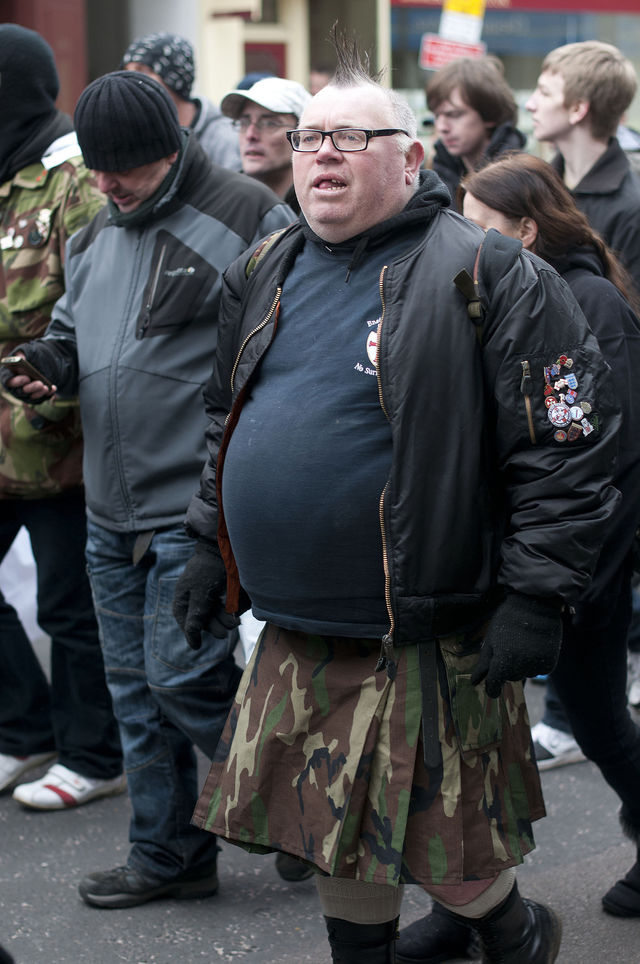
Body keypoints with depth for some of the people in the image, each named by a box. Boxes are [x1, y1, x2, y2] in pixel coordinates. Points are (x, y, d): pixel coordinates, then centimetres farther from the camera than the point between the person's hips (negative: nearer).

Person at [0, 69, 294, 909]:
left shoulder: (246, 217, -9)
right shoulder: (98, 233, 14)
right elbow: (74, 330, 26)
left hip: (199, 509, -8)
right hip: (112, 509, 8)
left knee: (183, 678, -7)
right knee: (137, 685, 12)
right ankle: (167, 857, 25)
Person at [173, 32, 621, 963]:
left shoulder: (486, 278, -12)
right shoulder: (263, 275, 10)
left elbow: (570, 449, -13)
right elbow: (225, 419, 23)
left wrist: (533, 598, -17)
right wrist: (211, 544, 18)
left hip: (428, 640, -6)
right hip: (295, 638, 6)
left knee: (441, 847, 5)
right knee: (334, 830, 15)